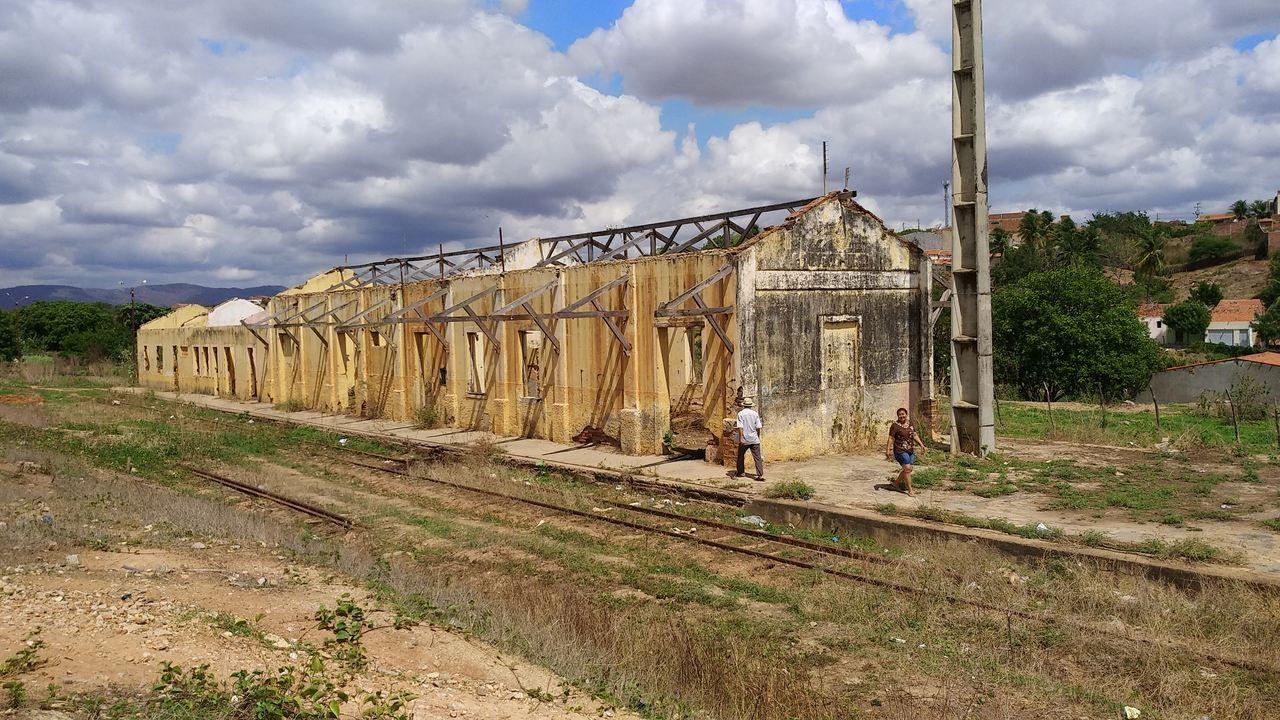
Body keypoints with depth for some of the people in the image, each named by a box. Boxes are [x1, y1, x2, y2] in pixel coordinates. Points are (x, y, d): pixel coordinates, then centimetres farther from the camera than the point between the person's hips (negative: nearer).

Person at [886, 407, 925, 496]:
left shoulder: (910, 425, 12)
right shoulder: (895, 426, -8)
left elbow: (915, 435, 20)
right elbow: (891, 439, -10)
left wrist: (921, 444, 10)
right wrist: (888, 450, -16)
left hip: (911, 450, 7)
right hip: (900, 451, -7)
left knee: (910, 469, 9)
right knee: (907, 468, -14)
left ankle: (898, 482, 30)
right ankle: (910, 490, -7)